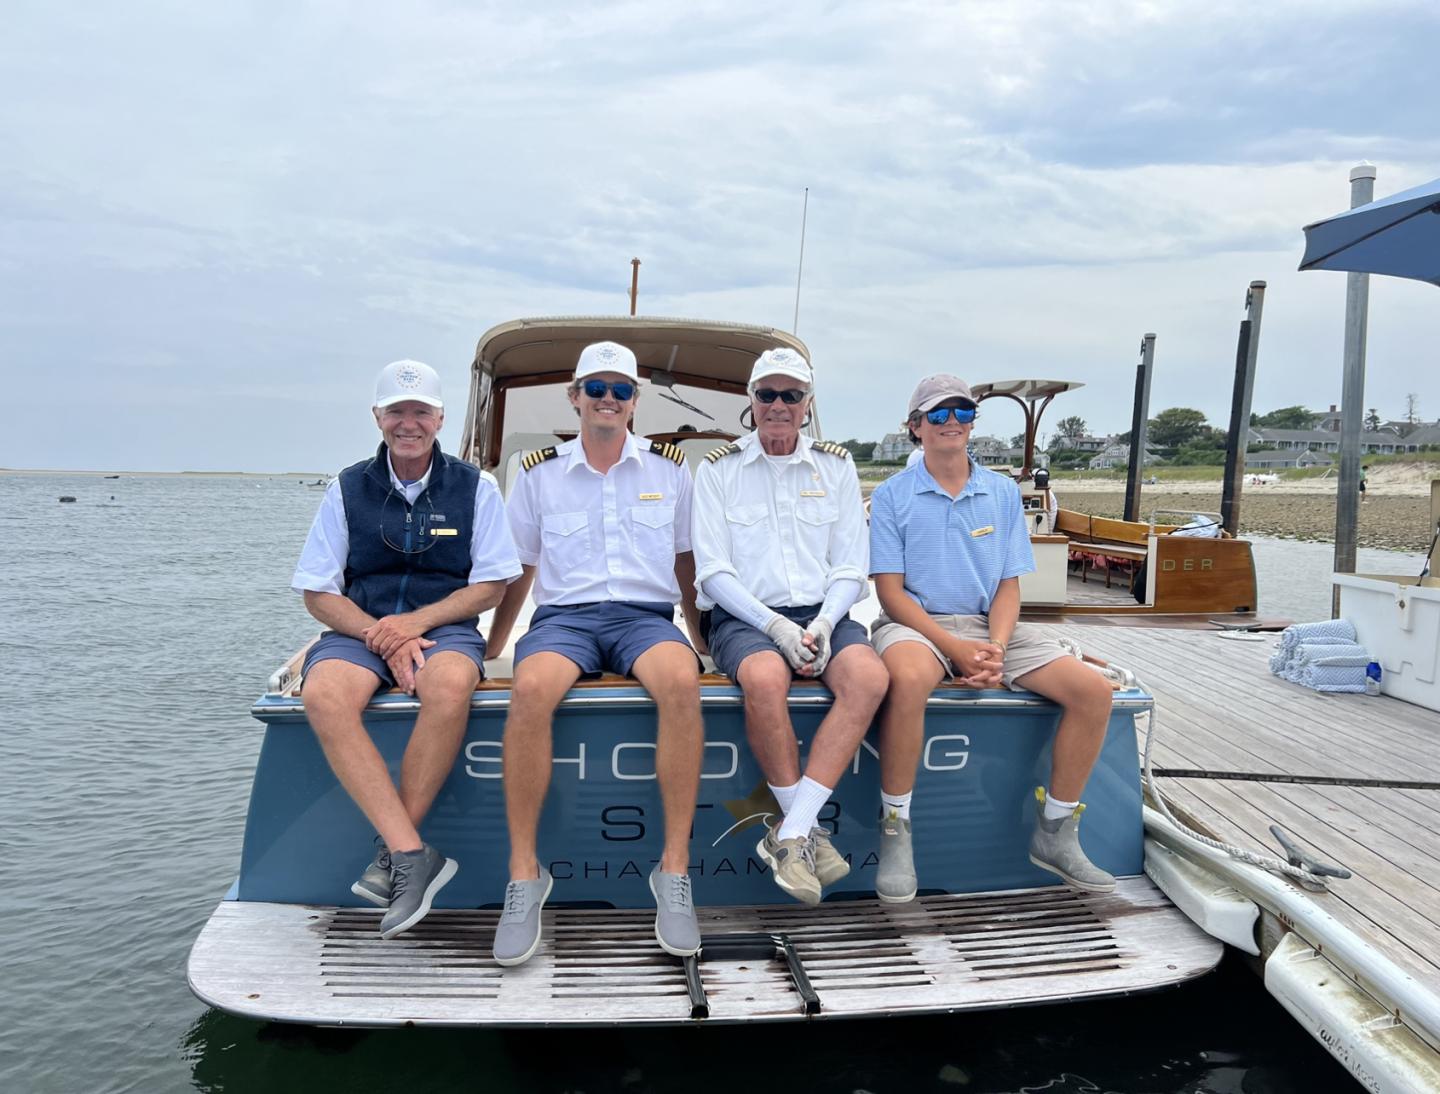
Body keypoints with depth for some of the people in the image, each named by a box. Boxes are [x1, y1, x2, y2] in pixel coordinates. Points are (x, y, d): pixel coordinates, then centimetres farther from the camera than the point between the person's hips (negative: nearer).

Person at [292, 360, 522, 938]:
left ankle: (391, 851, -22)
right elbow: (318, 593, 6)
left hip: (444, 626, -1)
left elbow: (491, 585, 3)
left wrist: (416, 622, -12)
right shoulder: (347, 489, 9)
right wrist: (384, 639, -11)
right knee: (323, 696, -33)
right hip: (359, 627, 2)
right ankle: (413, 854, -33)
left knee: (450, 685, -37)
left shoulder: (474, 487, 7)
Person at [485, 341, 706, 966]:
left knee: (681, 683, -36)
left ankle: (674, 870, -26)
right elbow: (519, 573, 19)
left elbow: (687, 568, 20)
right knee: (531, 689, -36)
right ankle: (524, 873, -22)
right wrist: (487, 652, 15)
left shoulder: (669, 469, 15)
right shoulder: (539, 474, 14)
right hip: (564, 615, 0)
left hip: (646, 615, 0)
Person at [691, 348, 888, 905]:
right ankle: (808, 830, -17)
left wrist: (823, 624, -11)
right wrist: (774, 625, -16)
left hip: (822, 614, 3)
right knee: (765, 678, -37)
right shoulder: (718, 469, 6)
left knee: (869, 676, -30)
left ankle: (789, 835, -26)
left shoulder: (836, 467, 12)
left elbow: (851, 568, 9)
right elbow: (714, 572, -2)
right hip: (744, 616, -2)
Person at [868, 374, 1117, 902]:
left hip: (989, 624, 5)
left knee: (1093, 689, -14)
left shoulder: (1003, 493, 12)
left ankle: (1054, 834, 2)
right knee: (909, 679, -40)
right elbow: (891, 591, -6)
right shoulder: (892, 494, 1)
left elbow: (1009, 585, 8)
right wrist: (955, 647, -18)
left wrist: (995, 648, -12)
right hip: (914, 623, -4)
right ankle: (894, 834, -22)